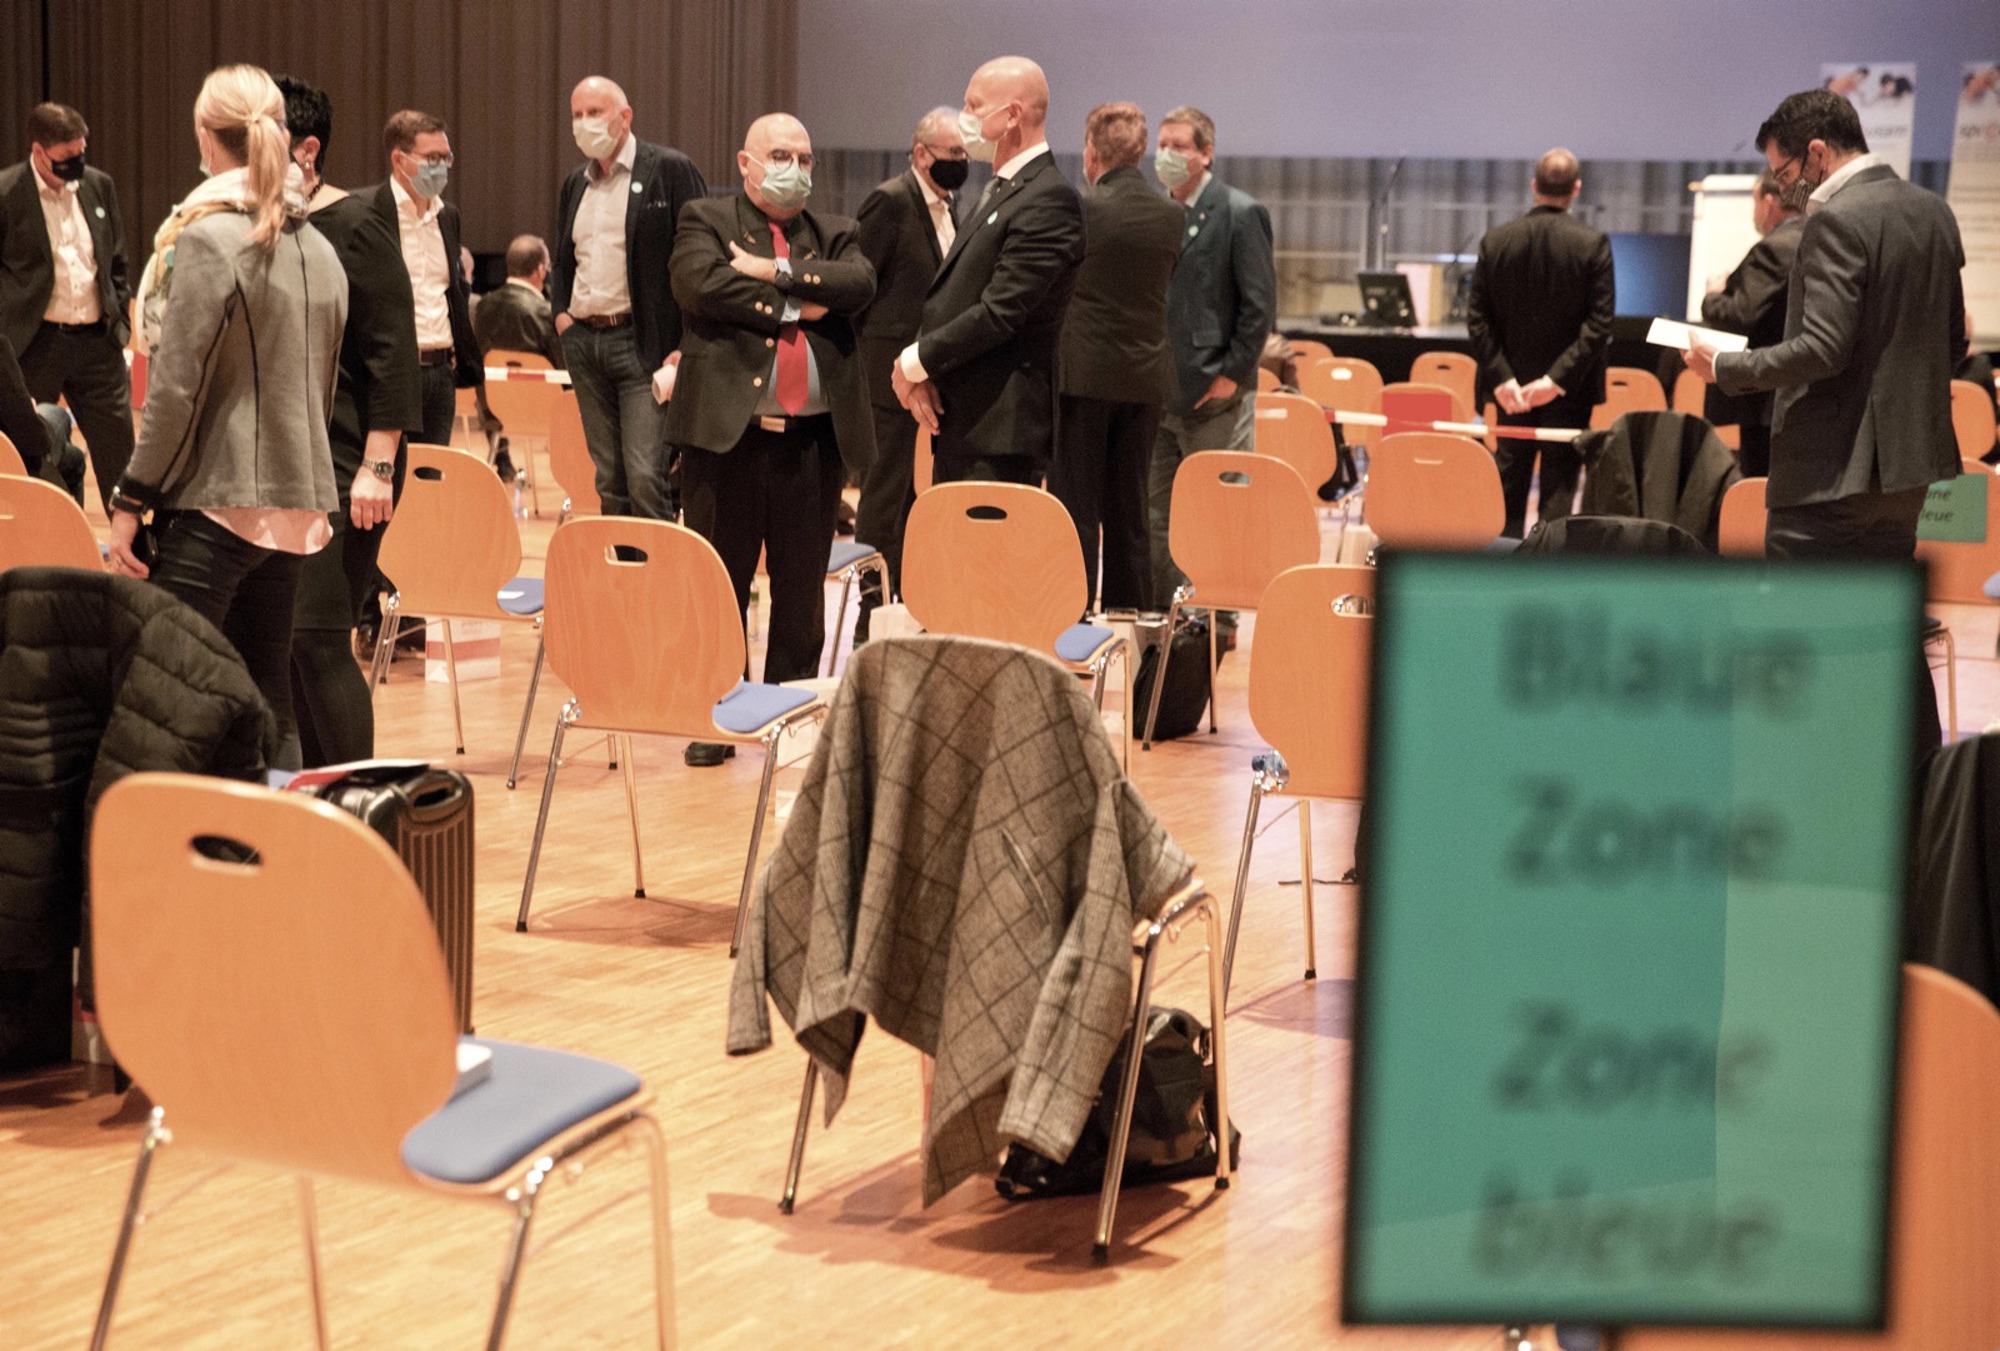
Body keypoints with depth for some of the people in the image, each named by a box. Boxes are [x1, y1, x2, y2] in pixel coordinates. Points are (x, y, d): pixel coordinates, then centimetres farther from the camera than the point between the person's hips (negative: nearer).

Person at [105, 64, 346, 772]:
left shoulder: (207, 239, -11)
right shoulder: (318, 248, 9)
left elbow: (177, 389, -13)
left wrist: (130, 501, -7)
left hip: (215, 499, -7)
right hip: (296, 505, 7)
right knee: (267, 702, 11)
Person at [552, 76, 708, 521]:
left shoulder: (670, 170, -5)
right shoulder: (576, 183, 16)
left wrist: (685, 346, -15)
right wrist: (560, 311, 10)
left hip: (643, 342, -6)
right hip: (583, 341, 7)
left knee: (646, 478, -14)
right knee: (610, 482, 9)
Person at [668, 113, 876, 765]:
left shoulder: (836, 234, 15)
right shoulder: (706, 222, 6)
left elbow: (860, 283, -6)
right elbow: (702, 284, -15)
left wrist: (776, 273, -12)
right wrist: (795, 305, -10)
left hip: (814, 436, 3)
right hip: (726, 429, -3)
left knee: (803, 585, 7)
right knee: (719, 581, 3)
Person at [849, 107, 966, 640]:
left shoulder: (949, 204, 14)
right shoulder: (890, 201, -12)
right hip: (894, 372, -8)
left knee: (917, 492, 13)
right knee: (886, 493, -2)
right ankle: (873, 612, 3)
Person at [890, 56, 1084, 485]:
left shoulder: (1049, 201, -14)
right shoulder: (999, 192, 18)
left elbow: (1000, 312, -20)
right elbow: (948, 297, 15)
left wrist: (915, 363, -11)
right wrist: (916, 368, -2)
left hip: (999, 431, -10)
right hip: (956, 422, 10)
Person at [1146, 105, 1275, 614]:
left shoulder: (1241, 214, -6)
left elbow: (1260, 305, -9)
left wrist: (1232, 373, -12)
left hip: (1213, 395, -6)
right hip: (1157, 391, 6)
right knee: (1155, 513, 9)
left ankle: (1218, 617, 7)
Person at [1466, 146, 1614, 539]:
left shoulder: (1496, 240, -3)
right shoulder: (1593, 244, -12)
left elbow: (1476, 317, -5)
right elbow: (1599, 324, -16)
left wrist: (1500, 377, -8)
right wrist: (1558, 378, -17)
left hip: (1511, 386, 3)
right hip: (1569, 391, -3)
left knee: (1509, 481, 15)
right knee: (1560, 484, 4)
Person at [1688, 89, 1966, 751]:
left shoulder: (1836, 222, -17)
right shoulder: (1933, 212, 10)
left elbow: (1821, 349, -24)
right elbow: (1952, 341, 16)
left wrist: (1724, 367, -13)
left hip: (1833, 470, -9)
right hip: (1910, 457, 9)